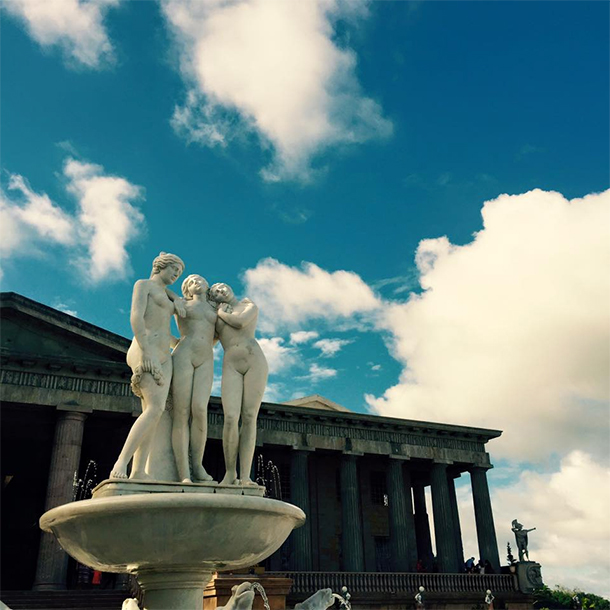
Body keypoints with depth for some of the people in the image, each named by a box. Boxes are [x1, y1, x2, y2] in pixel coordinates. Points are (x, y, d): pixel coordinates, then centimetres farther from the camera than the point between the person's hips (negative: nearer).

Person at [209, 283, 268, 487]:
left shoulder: (251, 306, 15)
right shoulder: (217, 318, 27)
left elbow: (240, 321, -5)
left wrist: (221, 312, 13)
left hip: (255, 362, -2)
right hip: (231, 367, 2)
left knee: (249, 419, -10)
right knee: (230, 419, -16)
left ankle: (245, 477, -12)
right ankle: (230, 473, -4)